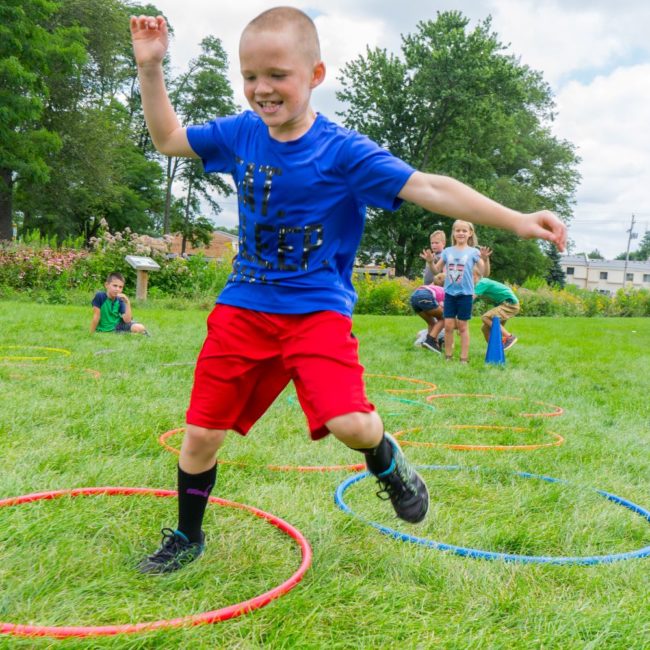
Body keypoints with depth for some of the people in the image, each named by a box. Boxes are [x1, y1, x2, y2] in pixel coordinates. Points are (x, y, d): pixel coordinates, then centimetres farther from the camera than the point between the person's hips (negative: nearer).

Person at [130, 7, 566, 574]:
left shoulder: (342, 151, -13)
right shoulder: (240, 133, 1)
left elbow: (427, 187, -18)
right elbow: (169, 139, 16)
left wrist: (516, 221, -25)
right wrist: (150, 68, 4)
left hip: (316, 309, -4)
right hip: (243, 307, 4)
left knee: (351, 424, -24)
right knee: (201, 432, 6)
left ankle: (387, 462, 15)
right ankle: (187, 538, 33)